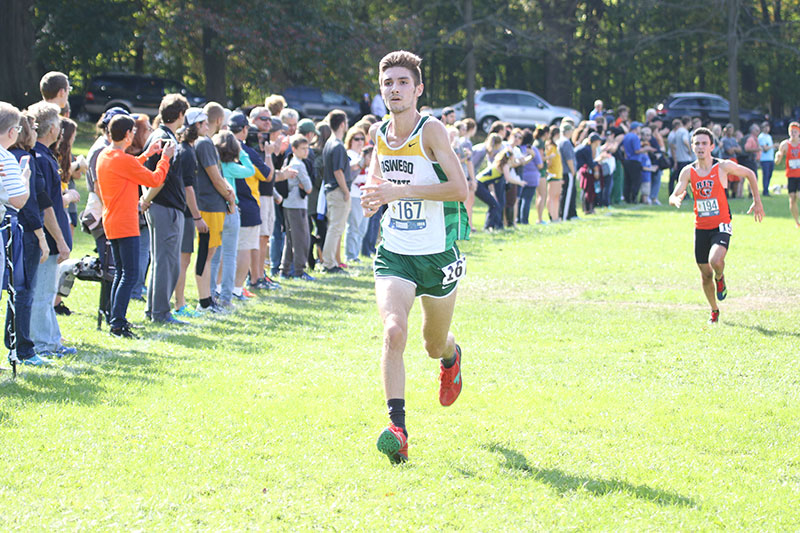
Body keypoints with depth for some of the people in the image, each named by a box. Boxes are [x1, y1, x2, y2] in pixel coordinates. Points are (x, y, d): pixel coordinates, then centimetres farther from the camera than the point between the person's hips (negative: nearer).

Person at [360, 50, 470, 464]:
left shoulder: (431, 131, -13)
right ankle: (397, 427, -26)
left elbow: (459, 188, -21)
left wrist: (399, 191, -25)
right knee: (393, 332, -22)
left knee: (435, 345, 16)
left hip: (438, 255, -3)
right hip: (394, 255, 3)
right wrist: (374, 198, 0)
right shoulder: (381, 135, 3)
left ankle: (451, 357, 55)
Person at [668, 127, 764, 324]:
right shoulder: (688, 172, -1)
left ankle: (720, 279, 8)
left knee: (715, 260, -29)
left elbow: (749, 174, 8)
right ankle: (714, 311, 29)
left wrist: (757, 202, 9)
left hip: (721, 226, -3)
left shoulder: (724, 166, -7)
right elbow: (673, 196, -7)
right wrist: (676, 199, -32)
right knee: (705, 274, 7)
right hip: (701, 228, 3)